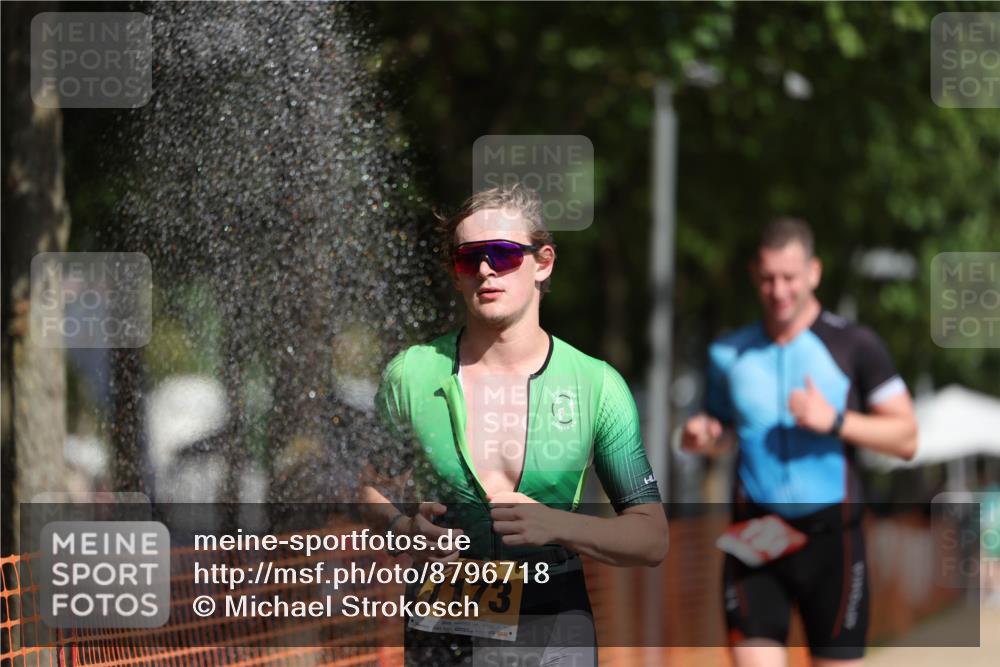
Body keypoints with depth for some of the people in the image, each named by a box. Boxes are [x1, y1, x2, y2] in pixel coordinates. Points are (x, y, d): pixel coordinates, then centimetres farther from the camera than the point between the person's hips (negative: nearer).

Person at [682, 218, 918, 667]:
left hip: (829, 534, -2)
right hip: (754, 538, 2)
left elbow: (906, 437, -1)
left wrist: (835, 422, -15)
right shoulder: (729, 354, 10)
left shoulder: (855, 346, 0)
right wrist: (702, 437, 1)